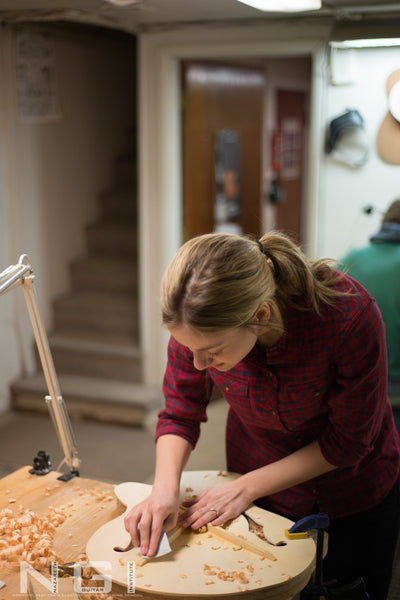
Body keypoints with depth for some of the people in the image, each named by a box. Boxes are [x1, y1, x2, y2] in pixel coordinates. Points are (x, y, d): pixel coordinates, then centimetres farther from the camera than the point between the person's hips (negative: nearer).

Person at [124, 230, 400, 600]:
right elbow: (179, 414, -11)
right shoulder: (200, 322, -28)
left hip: (357, 490, -1)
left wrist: (247, 487, -23)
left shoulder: (350, 314, -37)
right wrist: (165, 489, -29)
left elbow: (348, 441, -23)